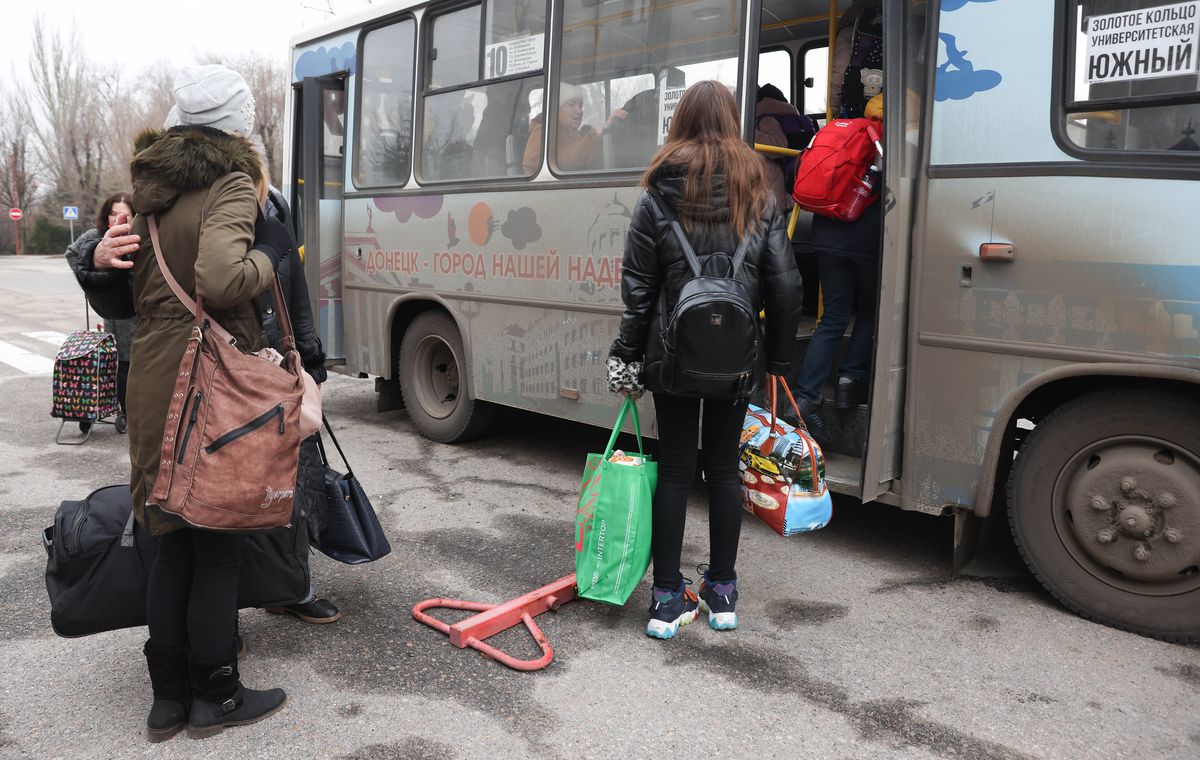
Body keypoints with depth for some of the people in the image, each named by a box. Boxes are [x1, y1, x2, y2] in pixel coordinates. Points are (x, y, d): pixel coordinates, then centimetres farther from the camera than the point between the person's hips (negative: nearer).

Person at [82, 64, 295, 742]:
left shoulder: (152, 188, 14)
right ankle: (215, 697, 19)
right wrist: (271, 252, -10)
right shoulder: (232, 186, -9)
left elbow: (120, 300, 17)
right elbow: (220, 280, -26)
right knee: (219, 545, 6)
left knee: (176, 544, 16)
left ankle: (168, 698, 28)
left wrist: (102, 265, 1)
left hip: (154, 382, 8)